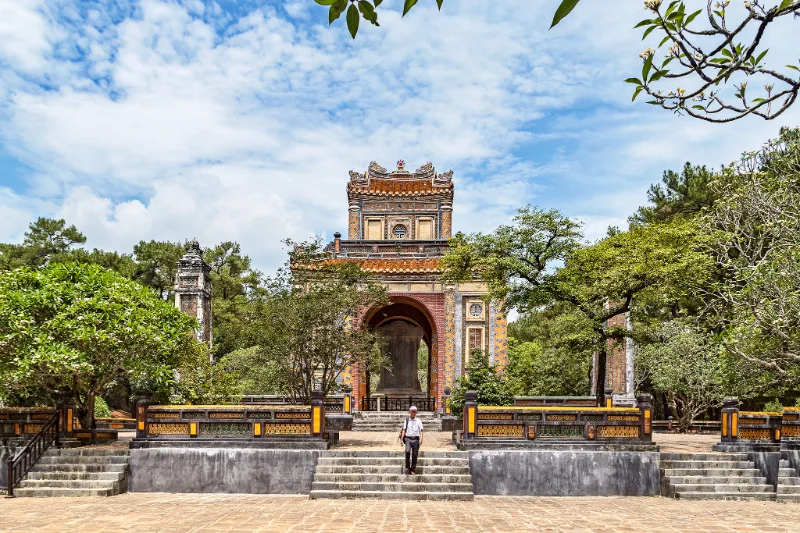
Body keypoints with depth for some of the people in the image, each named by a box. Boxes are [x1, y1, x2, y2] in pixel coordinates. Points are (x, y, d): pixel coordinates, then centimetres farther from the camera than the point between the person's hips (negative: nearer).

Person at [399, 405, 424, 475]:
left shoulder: (418, 421, 8)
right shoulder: (406, 420, 10)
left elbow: (421, 431, 4)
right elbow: (404, 430, 9)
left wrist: (420, 439, -11)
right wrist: (401, 439, -1)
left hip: (416, 439, 1)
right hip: (408, 439, -1)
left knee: (415, 455, 1)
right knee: (407, 451, -24)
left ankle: (413, 470, 15)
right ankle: (407, 467, -7)